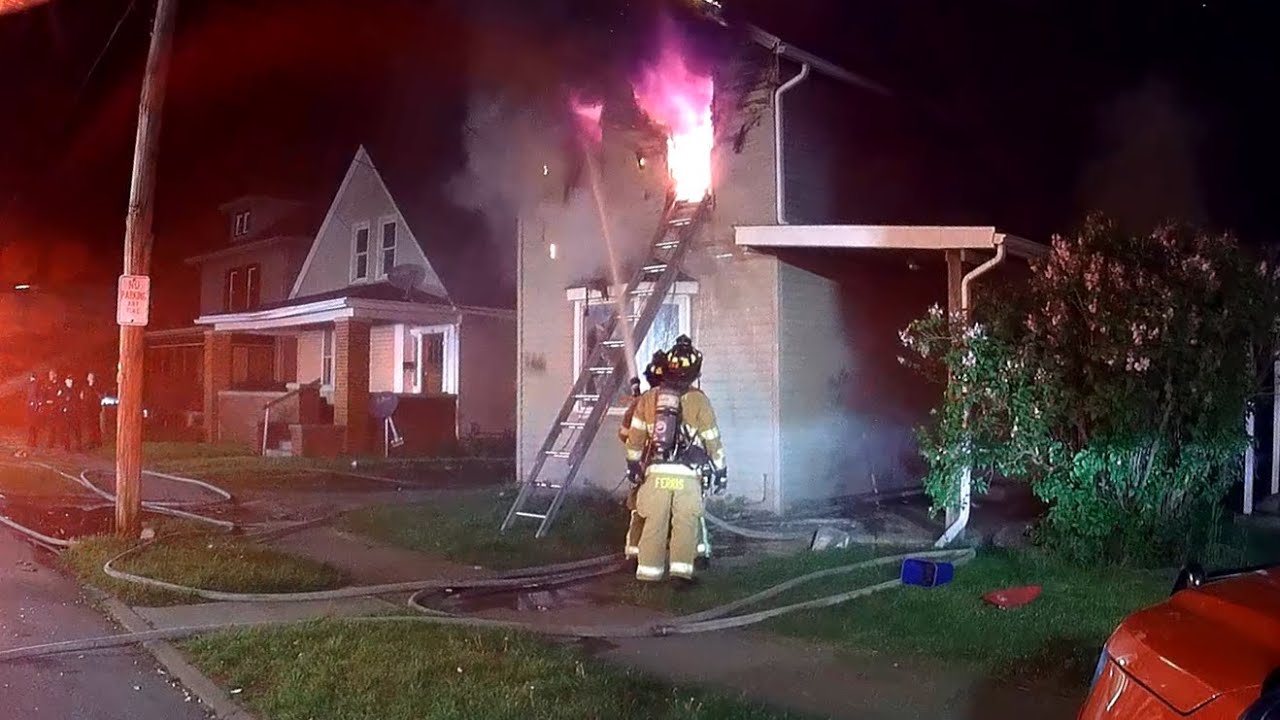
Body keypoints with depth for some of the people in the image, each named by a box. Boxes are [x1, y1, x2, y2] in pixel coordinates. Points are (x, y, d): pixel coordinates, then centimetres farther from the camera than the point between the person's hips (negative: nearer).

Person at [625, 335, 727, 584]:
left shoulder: (648, 397, 7)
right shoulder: (698, 400, -2)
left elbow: (635, 435, 12)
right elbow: (712, 439, 3)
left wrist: (633, 464, 23)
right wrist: (720, 471, 12)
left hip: (656, 472, 3)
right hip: (687, 473, -2)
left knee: (654, 523, 8)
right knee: (686, 522, 3)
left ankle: (648, 571, 9)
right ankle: (681, 569, -3)